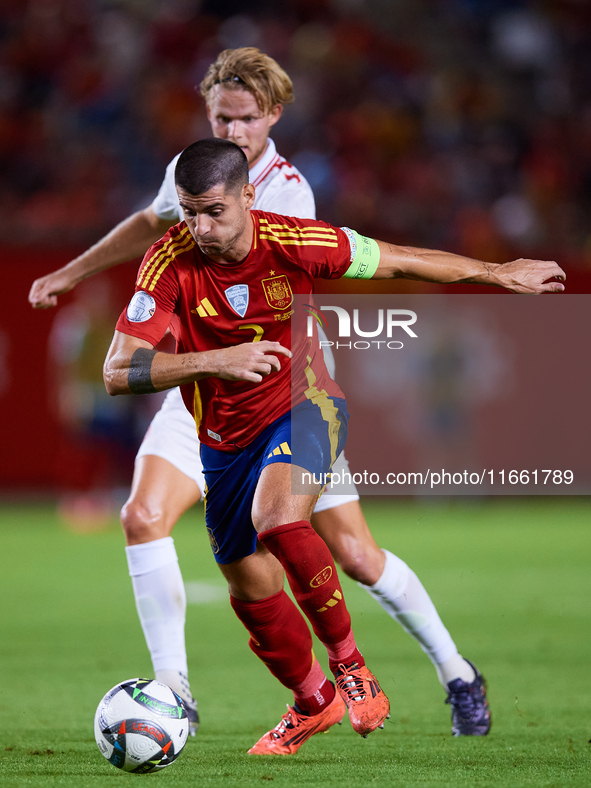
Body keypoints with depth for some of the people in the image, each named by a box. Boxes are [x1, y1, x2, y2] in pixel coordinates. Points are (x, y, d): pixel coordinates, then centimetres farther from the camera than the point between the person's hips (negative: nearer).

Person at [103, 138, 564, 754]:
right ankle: (313, 703, 39)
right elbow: (117, 373, -26)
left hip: (303, 407, -3)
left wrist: (498, 274, 4)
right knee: (250, 590, 10)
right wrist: (212, 361, -39)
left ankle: (347, 661, -14)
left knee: (275, 518, -33)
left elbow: (400, 262, -4)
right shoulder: (169, 262, -21)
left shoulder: (295, 242, -20)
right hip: (225, 440, 3)